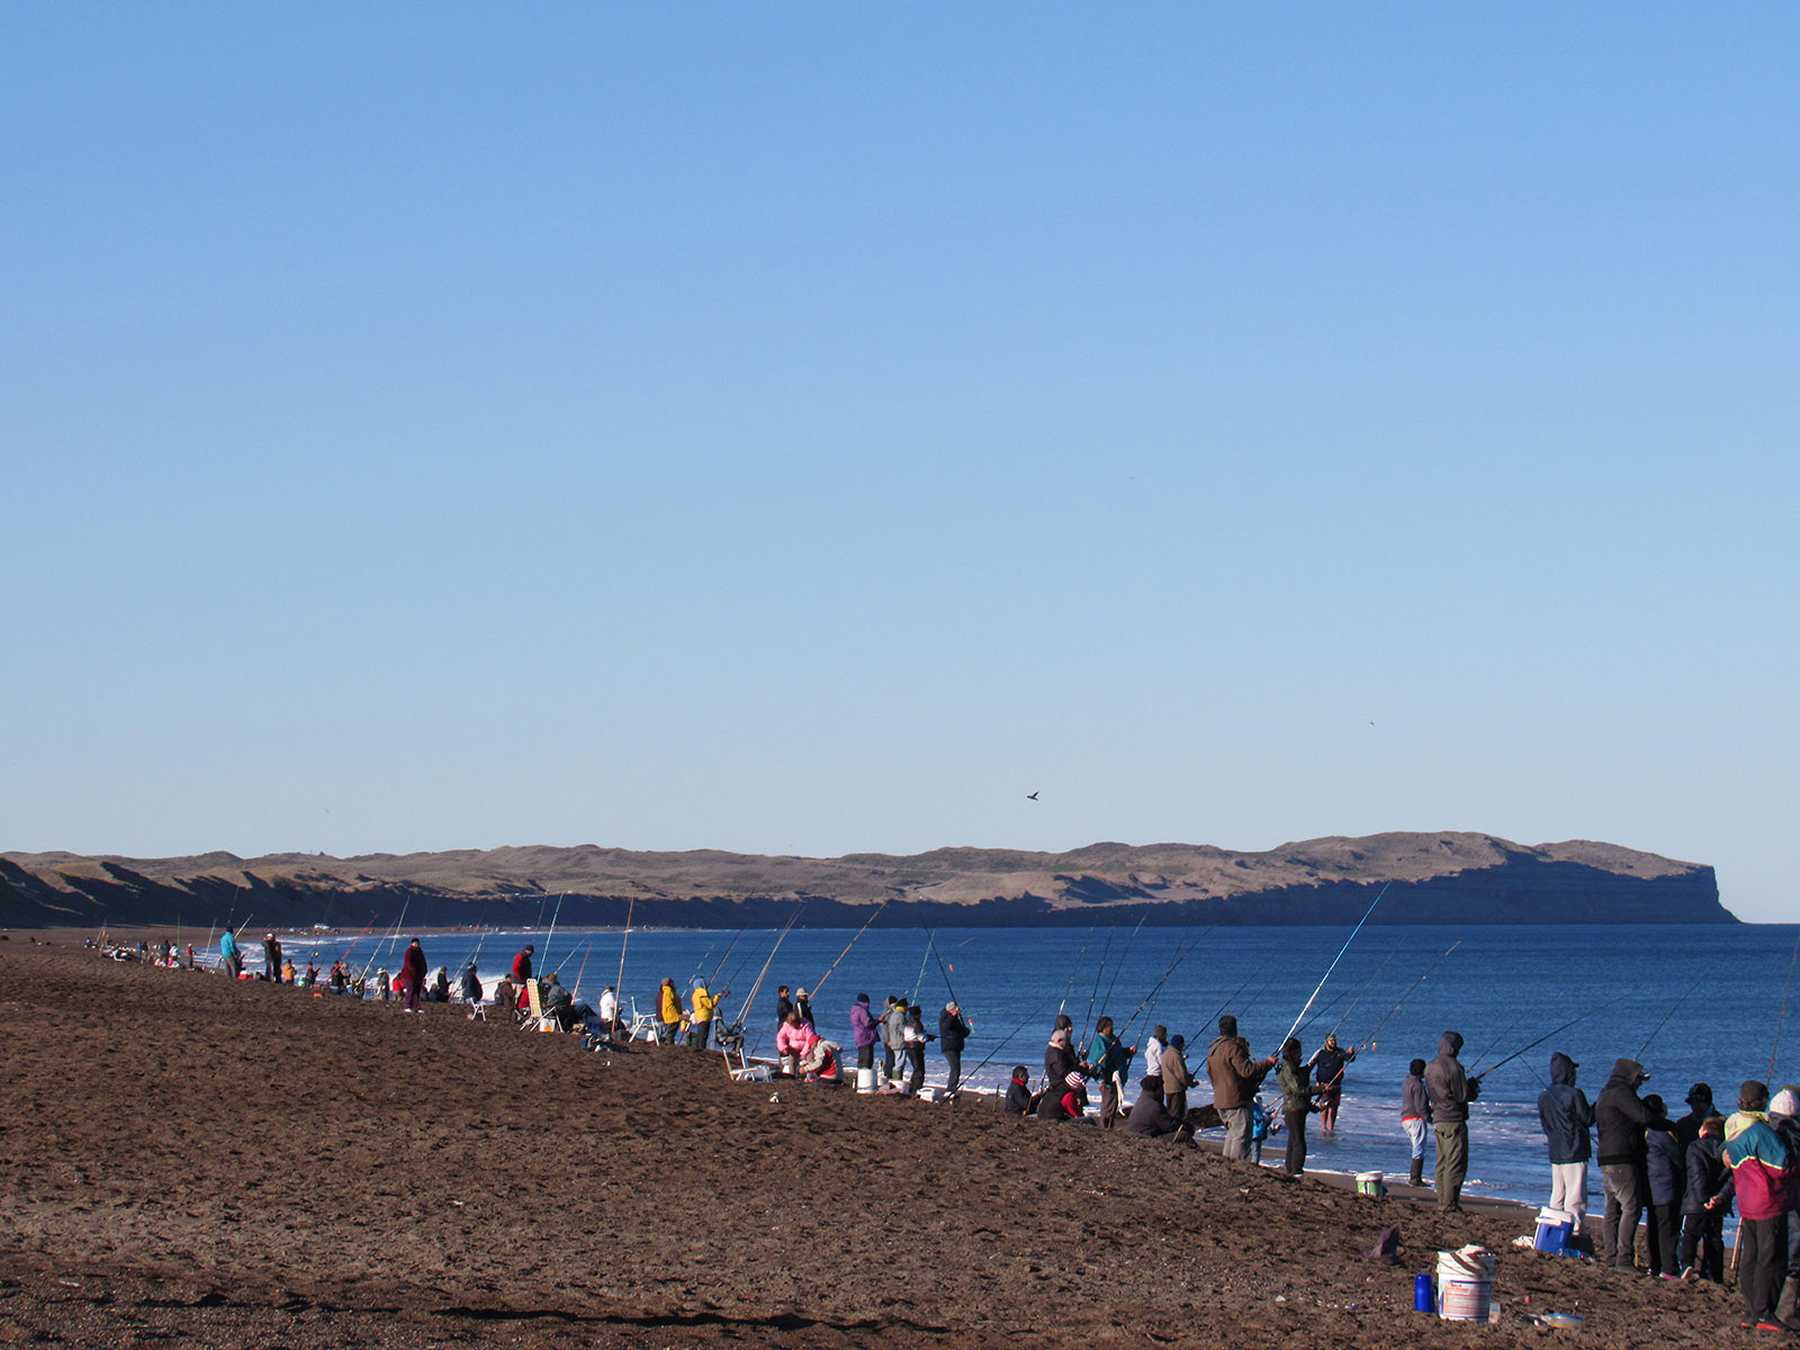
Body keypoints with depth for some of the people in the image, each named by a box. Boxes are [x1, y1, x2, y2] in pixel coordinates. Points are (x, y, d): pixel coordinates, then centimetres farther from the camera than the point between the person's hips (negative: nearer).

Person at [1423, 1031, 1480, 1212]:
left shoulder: (1430, 1067, 11)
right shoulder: (1453, 1067, -16)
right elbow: (1463, 1095, -17)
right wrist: (1473, 1087, 6)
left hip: (1438, 1120, 9)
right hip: (1454, 1121, -9)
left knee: (1442, 1163, 13)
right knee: (1455, 1165, -6)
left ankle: (1442, 1202, 15)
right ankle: (1450, 1205, -8)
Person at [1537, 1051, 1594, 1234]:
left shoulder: (1543, 1097, 6)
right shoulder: (1574, 1094, -14)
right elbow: (1588, 1119, -6)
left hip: (1555, 1154, 7)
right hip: (1575, 1153, -7)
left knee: (1557, 1196, 14)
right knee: (1575, 1198, -5)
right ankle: (1573, 1232, -11)